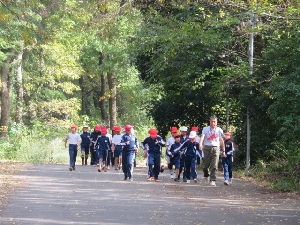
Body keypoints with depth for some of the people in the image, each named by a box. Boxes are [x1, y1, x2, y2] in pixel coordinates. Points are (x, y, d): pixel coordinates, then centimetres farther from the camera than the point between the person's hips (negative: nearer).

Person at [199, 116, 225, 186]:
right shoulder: (205, 129, 2)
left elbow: (221, 140, 13)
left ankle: (212, 180, -8)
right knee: (206, 164, 6)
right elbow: (202, 137, -14)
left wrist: (223, 150, 16)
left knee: (214, 166, -10)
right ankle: (206, 175, 36)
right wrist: (200, 144, -33)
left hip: (215, 148, 0)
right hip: (207, 148, 0)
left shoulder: (219, 130, 6)